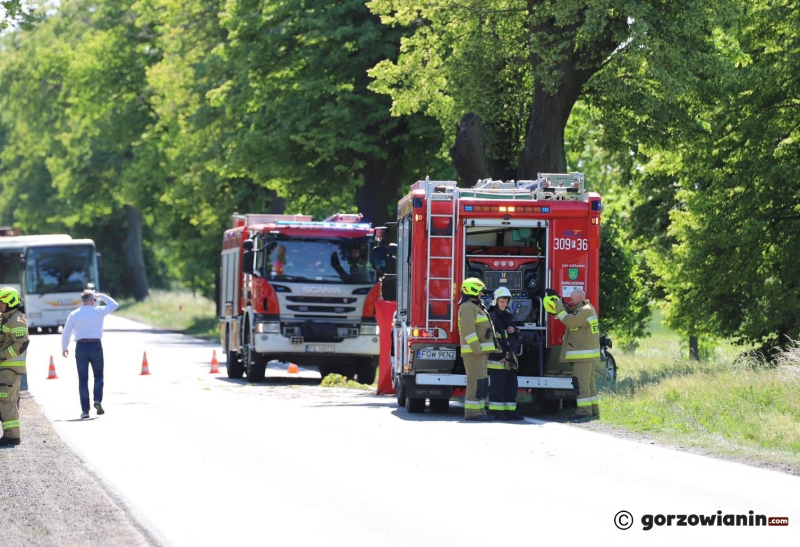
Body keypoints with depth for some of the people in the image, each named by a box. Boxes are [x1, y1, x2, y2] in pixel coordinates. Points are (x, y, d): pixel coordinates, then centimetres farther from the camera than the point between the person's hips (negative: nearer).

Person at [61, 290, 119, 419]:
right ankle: (98, 400, -10)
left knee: (83, 379, 4)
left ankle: (85, 410, -1)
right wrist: (101, 296, 21)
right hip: (96, 345, -1)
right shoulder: (98, 311, -1)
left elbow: (65, 332, 9)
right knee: (98, 376, 13)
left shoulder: (74, 315, 3)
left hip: (81, 346, 1)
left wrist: (64, 348, 22)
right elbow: (114, 304, 14)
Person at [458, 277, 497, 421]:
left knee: (482, 383, 10)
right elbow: (468, 329, -21)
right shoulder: (468, 307, -12)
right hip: (473, 351, -11)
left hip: (481, 351, 11)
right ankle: (472, 412, -14)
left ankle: (479, 411, 13)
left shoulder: (476, 307, 22)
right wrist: (476, 349, -24)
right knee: (475, 381, -13)